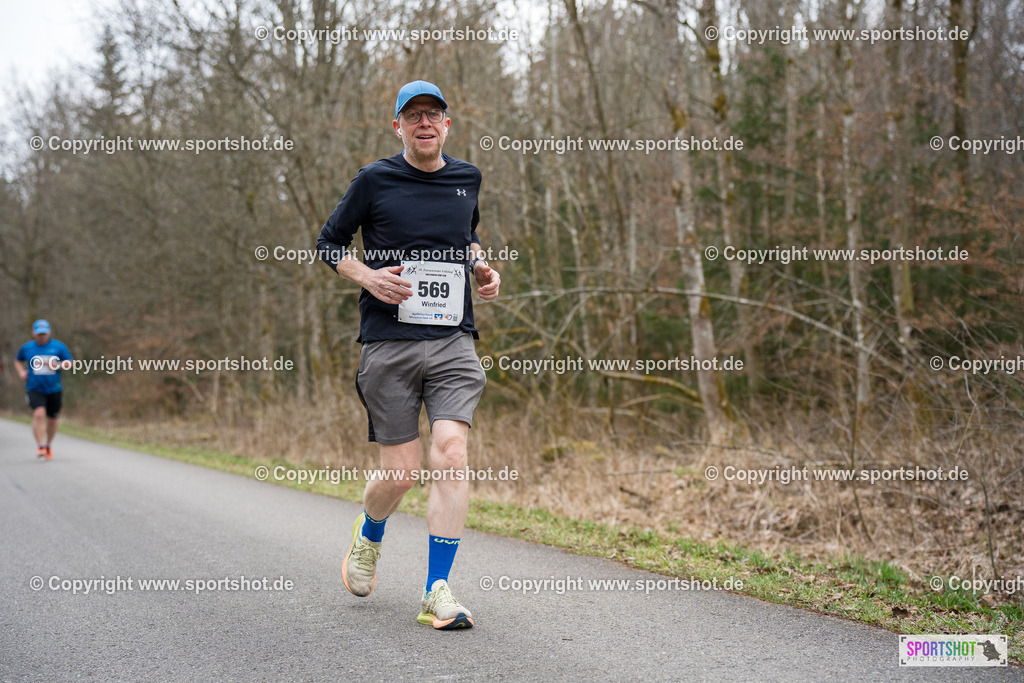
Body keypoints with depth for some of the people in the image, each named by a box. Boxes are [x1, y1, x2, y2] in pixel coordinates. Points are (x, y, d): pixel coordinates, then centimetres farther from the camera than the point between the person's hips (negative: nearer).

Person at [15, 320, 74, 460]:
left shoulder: (58, 346, 2)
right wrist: (21, 372, 5)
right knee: (39, 414, -22)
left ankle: (49, 446, 32)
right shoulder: (27, 348, 6)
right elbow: (18, 361, 24)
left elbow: (70, 363, 4)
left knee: (52, 419, 10)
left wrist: (58, 365, -15)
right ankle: (40, 446, -19)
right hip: (34, 389, -1)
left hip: (54, 389, 1)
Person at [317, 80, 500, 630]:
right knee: (400, 473, 0)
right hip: (389, 342, -2)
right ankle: (368, 538, 36)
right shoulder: (374, 181, 2)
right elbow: (329, 242, 10)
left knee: (451, 456, -14)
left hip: (452, 341, 2)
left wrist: (481, 268, 11)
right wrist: (367, 276, -8)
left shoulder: (467, 179, 13)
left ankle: (437, 594, -6)